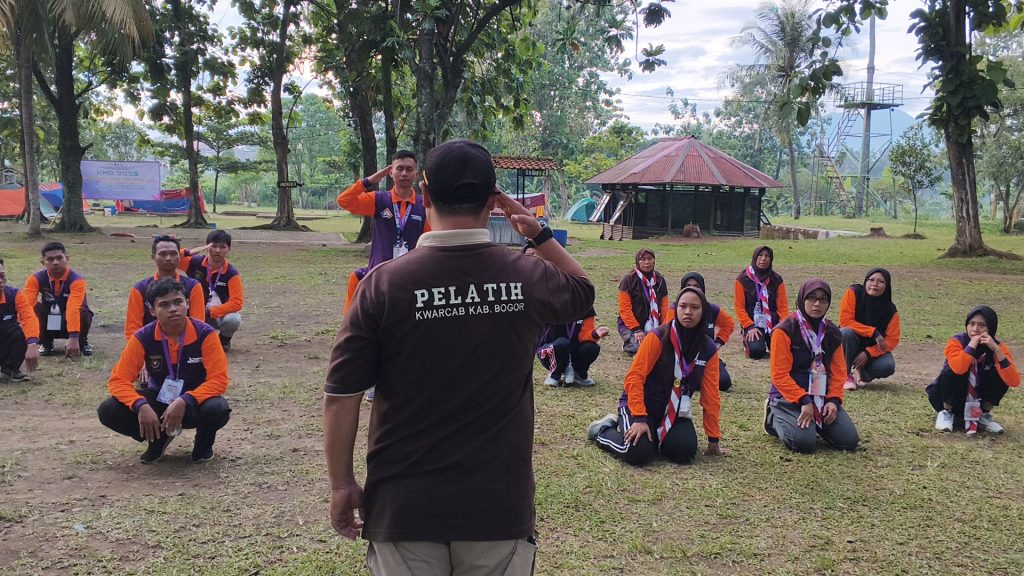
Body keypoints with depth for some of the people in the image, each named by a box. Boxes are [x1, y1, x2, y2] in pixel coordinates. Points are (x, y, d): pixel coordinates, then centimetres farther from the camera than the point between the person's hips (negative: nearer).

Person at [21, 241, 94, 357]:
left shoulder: (76, 280, -25)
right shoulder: (36, 279, -15)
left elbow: (74, 308, -40)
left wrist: (73, 338, -55)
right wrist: (32, 339, -46)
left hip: (74, 323, -2)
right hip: (50, 324, 2)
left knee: (82, 311, -35)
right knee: (34, 308, -27)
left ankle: (82, 342, -3)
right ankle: (46, 343, -2)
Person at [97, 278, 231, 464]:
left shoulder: (204, 334, -19)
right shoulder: (143, 337, -14)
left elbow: (218, 379, -23)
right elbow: (119, 380, -15)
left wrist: (184, 401, -37)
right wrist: (141, 406, -35)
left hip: (195, 402, -2)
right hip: (158, 401, 2)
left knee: (218, 409, -38)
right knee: (108, 411, -22)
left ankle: (204, 443, 1)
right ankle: (159, 437, 6)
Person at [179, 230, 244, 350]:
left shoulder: (231, 273, -15)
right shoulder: (195, 263, -9)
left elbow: (237, 302, -22)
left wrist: (211, 312, -28)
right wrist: (189, 253, -29)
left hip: (220, 315, -2)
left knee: (232, 320, -36)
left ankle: (225, 339, 2)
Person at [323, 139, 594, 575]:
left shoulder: (384, 283, -12)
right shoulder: (528, 277, -6)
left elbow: (341, 396, -9)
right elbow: (583, 292, 18)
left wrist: (342, 483, 2)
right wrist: (539, 234, 15)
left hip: (404, 506, -1)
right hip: (500, 505, 2)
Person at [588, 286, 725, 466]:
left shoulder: (709, 349, -2)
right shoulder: (659, 336, -15)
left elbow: (710, 395, 3)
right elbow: (635, 376, -17)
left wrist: (713, 438, 3)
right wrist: (640, 418, -26)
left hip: (675, 411, 5)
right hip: (642, 404, -5)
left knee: (685, 452, -22)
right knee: (639, 452, -28)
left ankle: (657, 437, 13)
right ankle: (601, 430, 4)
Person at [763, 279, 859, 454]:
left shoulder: (833, 333, 6)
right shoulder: (785, 330, -13)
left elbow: (838, 371, 7)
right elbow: (779, 375, -15)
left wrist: (834, 400, -10)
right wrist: (804, 401, -22)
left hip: (822, 397, 6)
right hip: (789, 396, -5)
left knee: (850, 440, -9)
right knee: (805, 443, -26)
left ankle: (815, 423, 19)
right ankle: (774, 417, 5)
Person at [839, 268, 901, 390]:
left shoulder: (890, 310, -11)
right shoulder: (854, 293, -17)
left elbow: (892, 340, -12)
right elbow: (845, 320, -22)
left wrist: (867, 354, -26)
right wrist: (873, 332, -29)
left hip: (872, 349, 2)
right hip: (850, 346, -2)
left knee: (888, 366, -28)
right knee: (847, 332, -35)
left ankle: (858, 373, 3)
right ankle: (847, 374, -18)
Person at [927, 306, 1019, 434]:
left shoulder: (997, 347, -12)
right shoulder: (957, 342, -20)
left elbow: (1014, 382, -28)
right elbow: (958, 368, -43)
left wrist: (996, 350, -32)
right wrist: (972, 345, -36)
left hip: (976, 402, 3)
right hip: (949, 399, -3)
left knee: (1001, 374, -21)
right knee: (953, 371, -32)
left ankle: (983, 415, 1)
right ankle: (946, 413, -8)